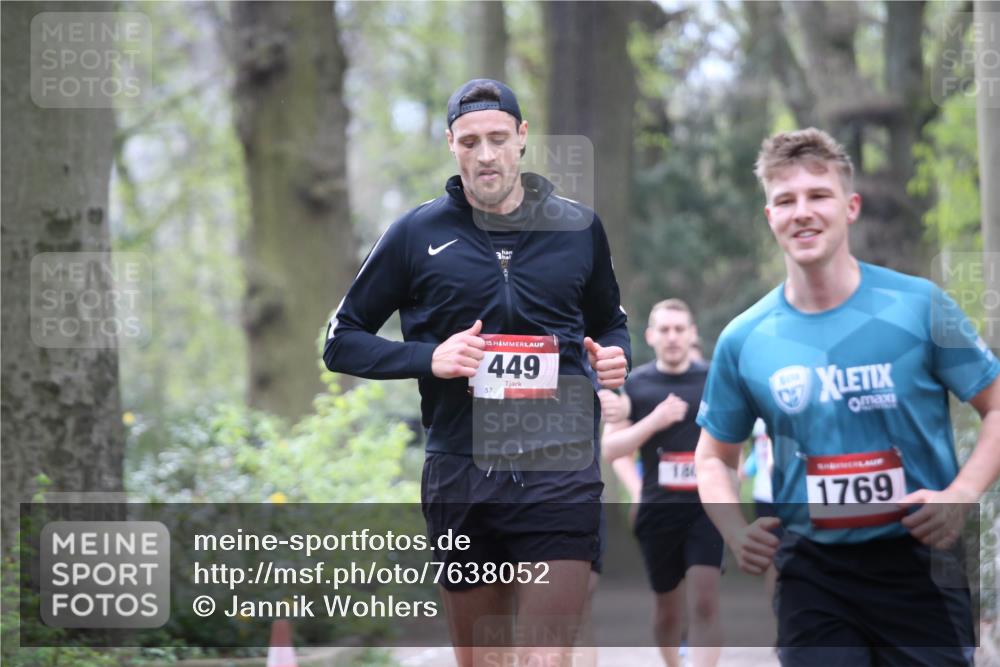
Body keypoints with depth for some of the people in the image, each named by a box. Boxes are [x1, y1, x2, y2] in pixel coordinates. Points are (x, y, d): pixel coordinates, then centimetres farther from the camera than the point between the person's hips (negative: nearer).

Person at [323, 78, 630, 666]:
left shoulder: (579, 227, 8)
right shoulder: (418, 234, 4)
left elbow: (610, 322, 24)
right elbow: (342, 341, 7)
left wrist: (615, 355, 0)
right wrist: (429, 358, -10)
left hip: (561, 475, -1)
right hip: (461, 478, 1)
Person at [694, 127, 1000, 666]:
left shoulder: (919, 306, -4)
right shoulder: (744, 340, 2)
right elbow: (714, 457, 16)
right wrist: (735, 531, -4)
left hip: (918, 563, -1)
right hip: (812, 573, 2)